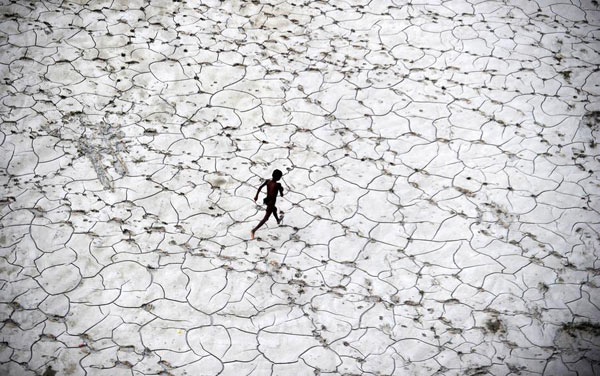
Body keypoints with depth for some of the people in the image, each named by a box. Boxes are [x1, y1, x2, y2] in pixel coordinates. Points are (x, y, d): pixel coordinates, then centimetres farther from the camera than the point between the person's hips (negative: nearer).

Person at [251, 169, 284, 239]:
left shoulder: (268, 181, -8)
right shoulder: (277, 185, -25)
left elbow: (260, 187, -8)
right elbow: (281, 195, -15)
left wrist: (256, 196, -1)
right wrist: (281, 189, 5)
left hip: (267, 200, 8)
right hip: (271, 203, -8)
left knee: (274, 209, 36)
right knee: (265, 218, 1)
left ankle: (278, 220, 64)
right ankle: (254, 230, -7)